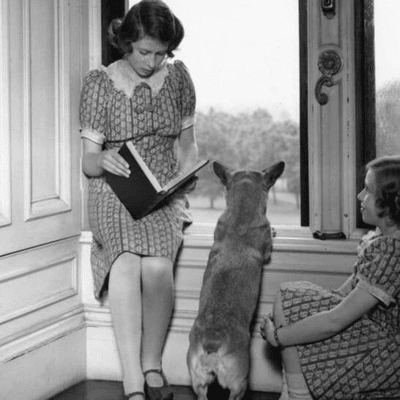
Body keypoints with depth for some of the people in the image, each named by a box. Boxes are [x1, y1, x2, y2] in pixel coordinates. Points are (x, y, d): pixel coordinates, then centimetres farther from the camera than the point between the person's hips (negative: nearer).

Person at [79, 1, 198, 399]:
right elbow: (88, 161, -2)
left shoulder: (177, 75, 6)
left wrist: (181, 193, -2)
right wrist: (103, 161, -26)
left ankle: (152, 366, -10)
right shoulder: (99, 83, -2)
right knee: (126, 264, -32)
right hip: (114, 193, -2)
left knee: (157, 265, -30)